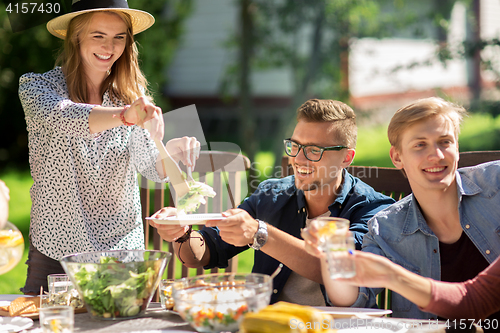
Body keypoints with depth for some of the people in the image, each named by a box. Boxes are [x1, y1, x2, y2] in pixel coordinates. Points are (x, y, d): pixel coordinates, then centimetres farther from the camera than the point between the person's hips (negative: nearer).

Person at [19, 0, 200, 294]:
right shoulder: (36, 86, -5)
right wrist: (125, 115, -45)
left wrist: (172, 151, -29)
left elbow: (152, 167, -6)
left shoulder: (132, 94, 4)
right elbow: (61, 117, -27)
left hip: (123, 249, 2)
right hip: (56, 253, -2)